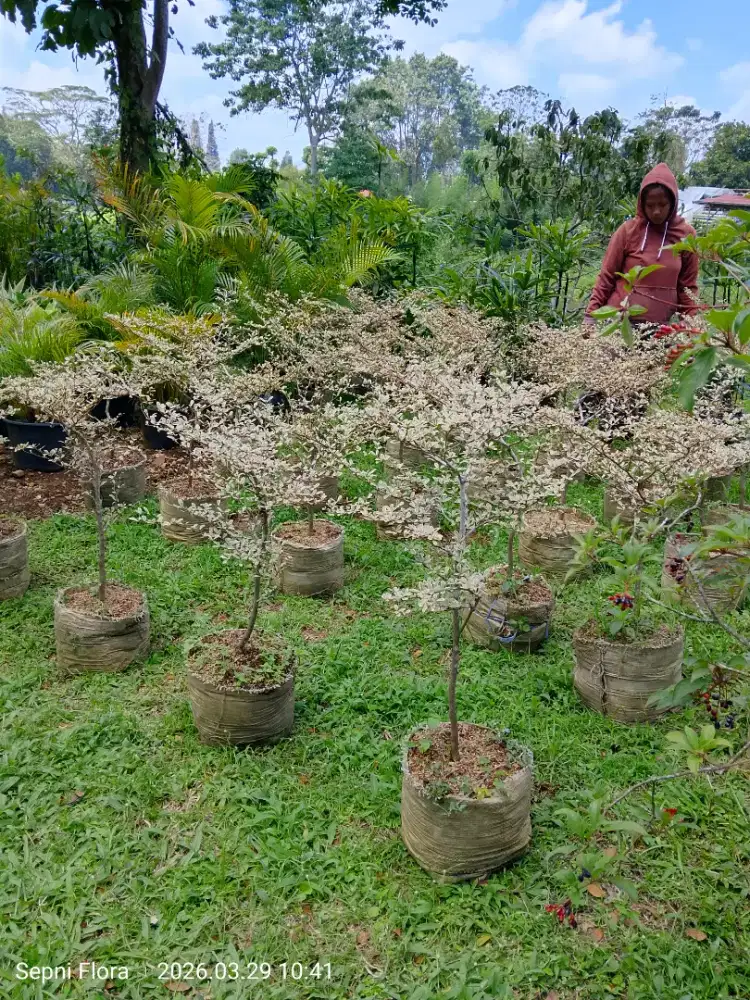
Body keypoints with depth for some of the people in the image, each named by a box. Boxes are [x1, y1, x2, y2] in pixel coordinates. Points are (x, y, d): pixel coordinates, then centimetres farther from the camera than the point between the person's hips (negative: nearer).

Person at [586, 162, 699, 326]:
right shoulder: (628, 230, -2)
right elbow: (606, 276, 1)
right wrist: (591, 315, -4)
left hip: (661, 325, 1)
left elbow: (688, 284, 8)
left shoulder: (686, 234, 2)